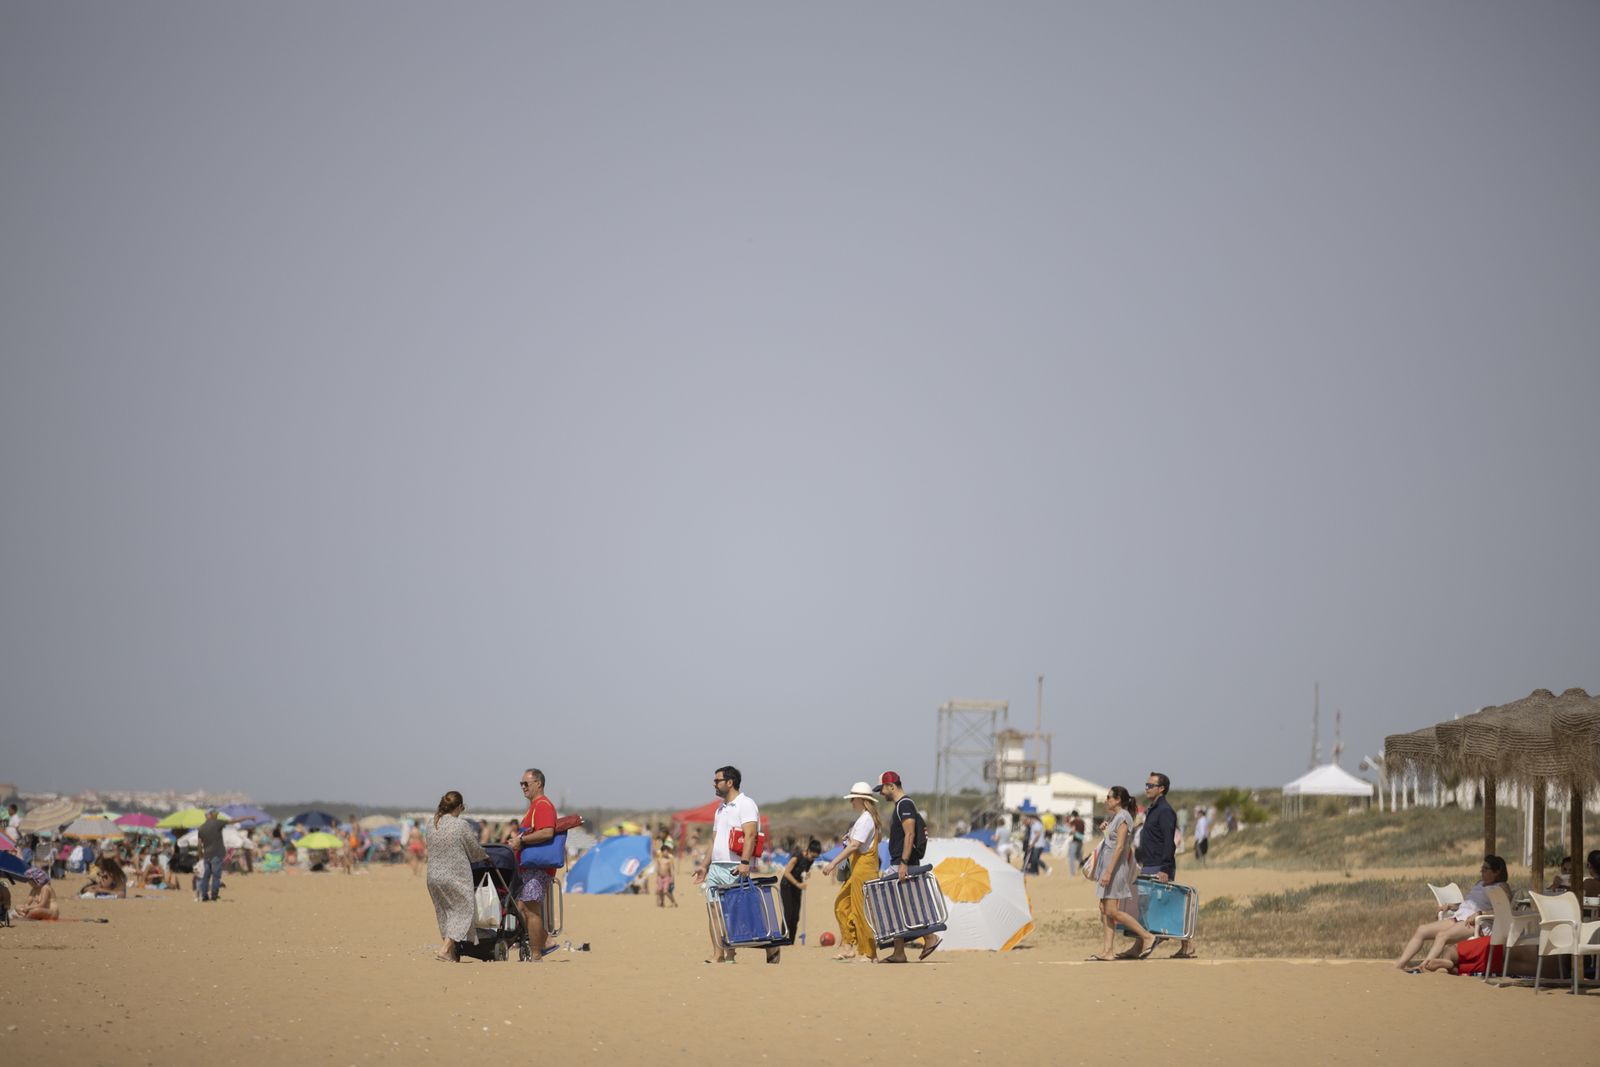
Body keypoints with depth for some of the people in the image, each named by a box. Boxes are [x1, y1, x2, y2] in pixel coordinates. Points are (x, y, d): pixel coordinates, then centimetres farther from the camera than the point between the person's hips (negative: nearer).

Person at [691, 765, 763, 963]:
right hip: (715, 868, 9)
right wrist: (705, 866, 20)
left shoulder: (746, 805, -5)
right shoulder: (721, 809, 22)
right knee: (713, 911, 0)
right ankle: (718, 955, 0)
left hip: (735, 870, -9)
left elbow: (750, 835, -16)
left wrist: (744, 862, -27)